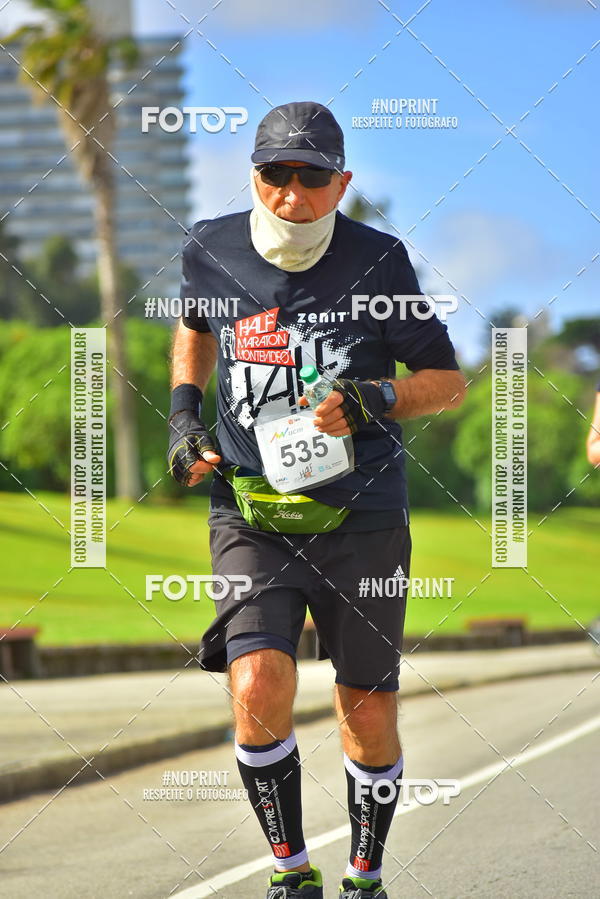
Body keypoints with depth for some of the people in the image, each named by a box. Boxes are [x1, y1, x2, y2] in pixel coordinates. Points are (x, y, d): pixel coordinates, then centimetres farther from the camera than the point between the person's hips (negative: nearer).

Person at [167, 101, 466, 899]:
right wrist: (184, 413, 9)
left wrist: (372, 400, -19)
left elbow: (449, 380, -1)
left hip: (362, 520, 0)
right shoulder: (212, 251, 0)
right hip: (252, 514, 0)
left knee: (369, 717, 7)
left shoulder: (377, 261, -7)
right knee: (259, 688, -21)